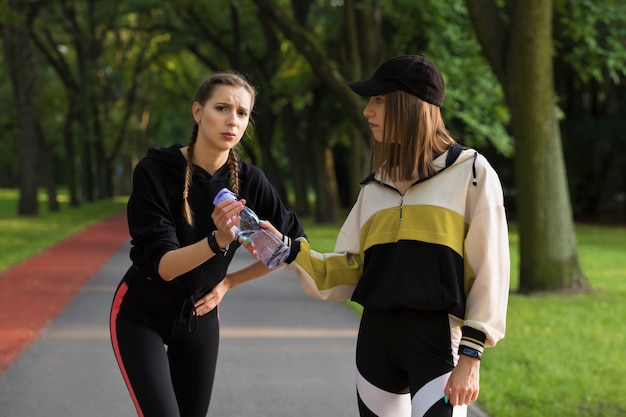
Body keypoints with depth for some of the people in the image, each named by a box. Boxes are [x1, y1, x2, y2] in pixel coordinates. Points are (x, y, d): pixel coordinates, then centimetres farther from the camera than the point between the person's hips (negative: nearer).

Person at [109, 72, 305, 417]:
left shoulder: (248, 181, -11)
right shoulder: (155, 171, -21)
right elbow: (162, 265, -28)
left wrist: (229, 282, -1)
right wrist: (219, 239, -44)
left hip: (199, 317, 4)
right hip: (141, 316, -4)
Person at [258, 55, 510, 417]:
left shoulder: (471, 173, -3)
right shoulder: (375, 186, 13)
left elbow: (489, 271, -6)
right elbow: (350, 272, 11)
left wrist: (471, 355, -11)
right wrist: (292, 252, -4)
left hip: (439, 338, -5)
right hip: (377, 337, 6)